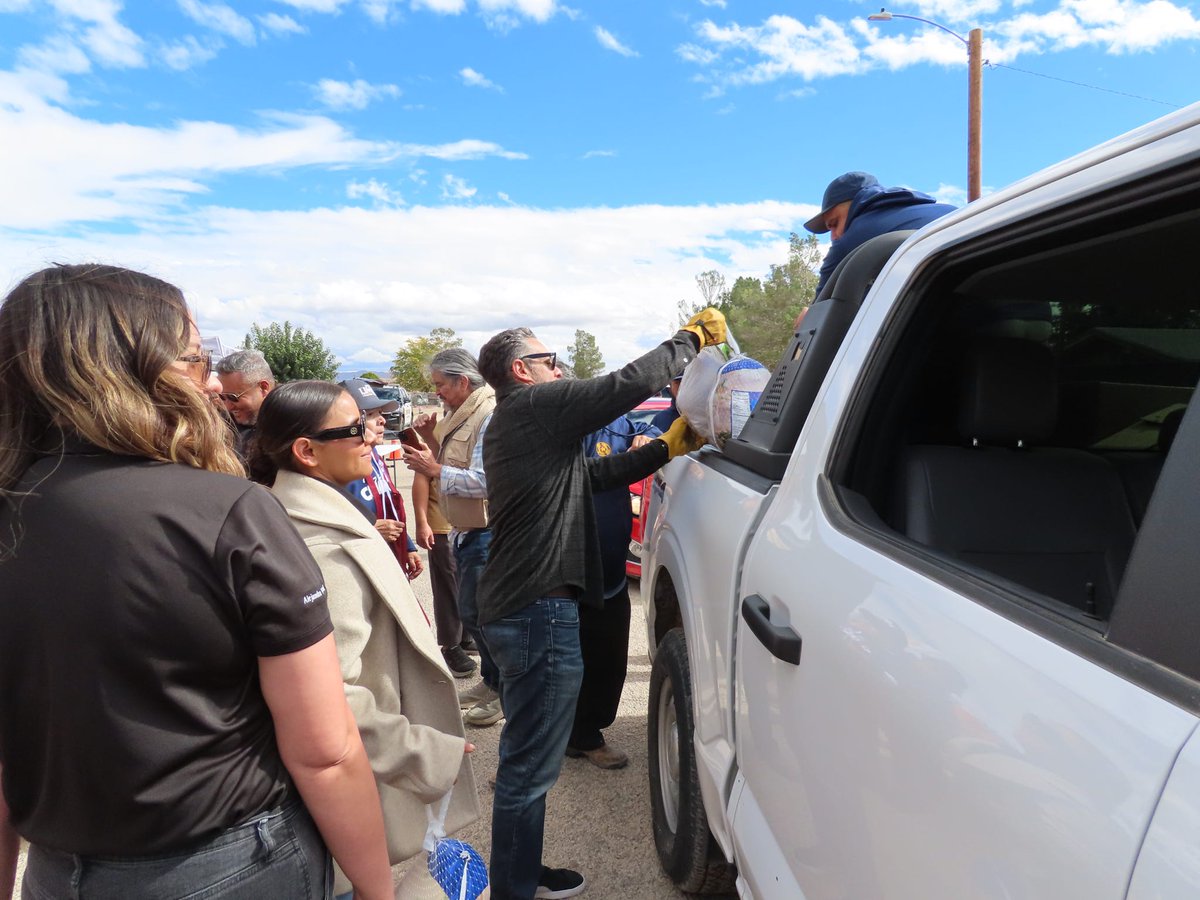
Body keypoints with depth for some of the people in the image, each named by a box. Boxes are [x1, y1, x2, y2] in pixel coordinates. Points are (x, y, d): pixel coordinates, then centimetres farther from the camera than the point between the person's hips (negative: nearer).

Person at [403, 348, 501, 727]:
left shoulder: (490, 416, -19)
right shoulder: (460, 416, 12)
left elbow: (482, 481, -27)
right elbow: (451, 466, 15)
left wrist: (434, 470, -19)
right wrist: (430, 441, 1)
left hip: (485, 534, -10)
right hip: (466, 532, 10)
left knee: (478, 613, -3)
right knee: (472, 611, 18)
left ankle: (506, 694, 11)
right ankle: (491, 681, 33)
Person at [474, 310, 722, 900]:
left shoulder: (512, 423, 20)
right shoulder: (536, 405, -11)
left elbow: (592, 475, 19)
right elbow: (631, 383, -16)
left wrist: (665, 449, 14)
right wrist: (692, 338, -1)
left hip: (516, 607, 11)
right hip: (539, 611, -11)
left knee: (527, 761, 23)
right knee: (529, 769, 0)